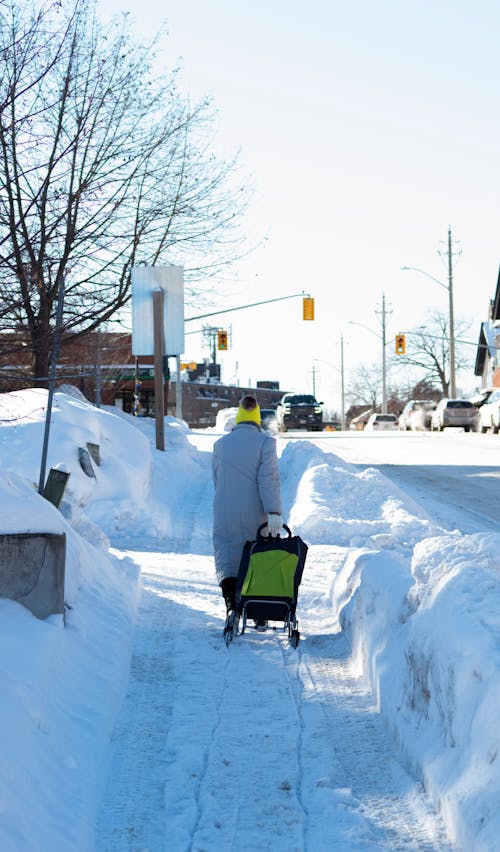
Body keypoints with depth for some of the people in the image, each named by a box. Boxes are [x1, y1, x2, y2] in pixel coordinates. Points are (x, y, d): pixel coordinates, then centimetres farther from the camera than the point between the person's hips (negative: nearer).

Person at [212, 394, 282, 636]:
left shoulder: (221, 444, 5)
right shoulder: (265, 442, -5)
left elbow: (216, 479, 12)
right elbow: (269, 479, -14)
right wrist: (274, 513, -18)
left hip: (225, 517, 1)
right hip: (255, 517, -1)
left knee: (227, 561, 4)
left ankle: (231, 605, -22)